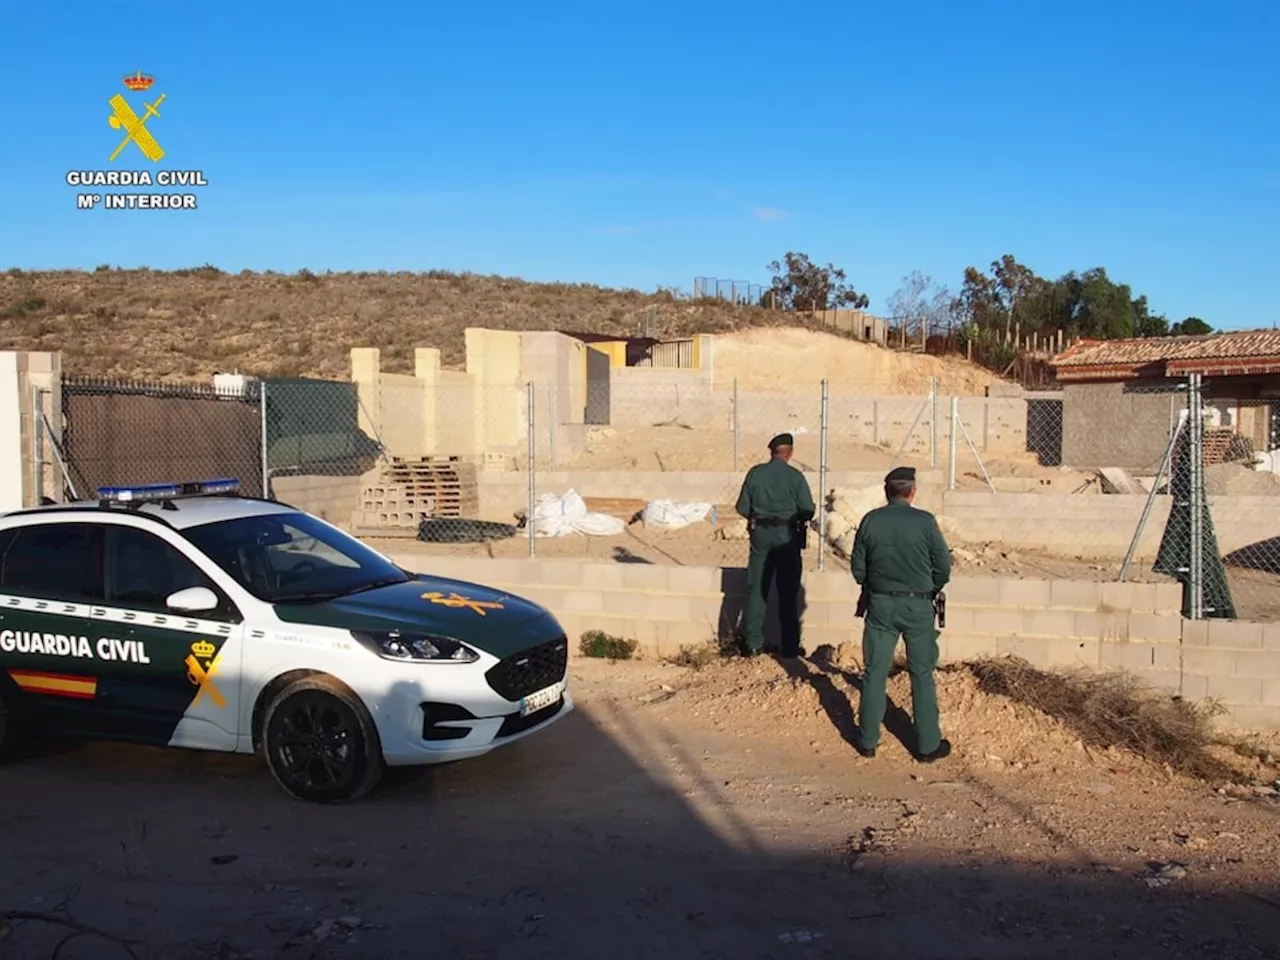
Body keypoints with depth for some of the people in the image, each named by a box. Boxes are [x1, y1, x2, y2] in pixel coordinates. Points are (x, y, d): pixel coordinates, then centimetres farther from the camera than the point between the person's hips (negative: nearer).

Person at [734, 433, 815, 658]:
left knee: (757, 589, 10)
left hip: (760, 534, 2)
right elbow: (808, 511, -9)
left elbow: (742, 507, 0)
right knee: (788, 593, 7)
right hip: (787, 536, -2)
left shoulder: (756, 473, -2)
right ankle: (789, 646, 11)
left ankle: (752, 643, 10)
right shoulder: (795, 476, -9)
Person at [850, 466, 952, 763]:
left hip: (880, 604, 2)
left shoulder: (870, 520, -4)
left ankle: (868, 740, 17)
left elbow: (858, 568, 1)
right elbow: (943, 565, -4)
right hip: (918, 605, -1)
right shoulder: (925, 521, -9)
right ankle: (928, 745, 15)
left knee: (874, 673, 10)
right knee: (922, 674, 9)